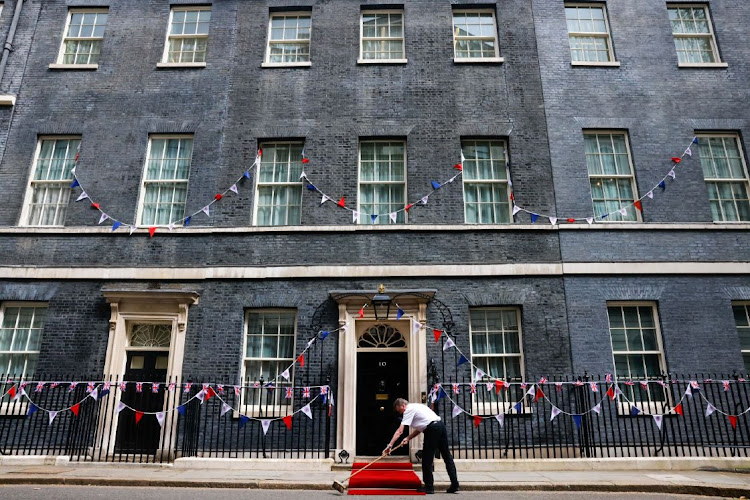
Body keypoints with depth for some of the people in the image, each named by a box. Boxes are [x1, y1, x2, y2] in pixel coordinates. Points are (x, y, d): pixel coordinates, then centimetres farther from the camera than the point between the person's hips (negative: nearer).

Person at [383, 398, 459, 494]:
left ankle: (429, 486, 8)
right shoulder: (416, 407, 26)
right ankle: (454, 484, 12)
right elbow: (419, 428, 24)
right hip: (440, 425, 9)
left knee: (427, 459, 3)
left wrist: (390, 445, -9)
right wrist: (408, 438, 14)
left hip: (432, 429, -9)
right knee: (447, 456, 11)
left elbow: (400, 431, -9)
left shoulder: (409, 410, -1)